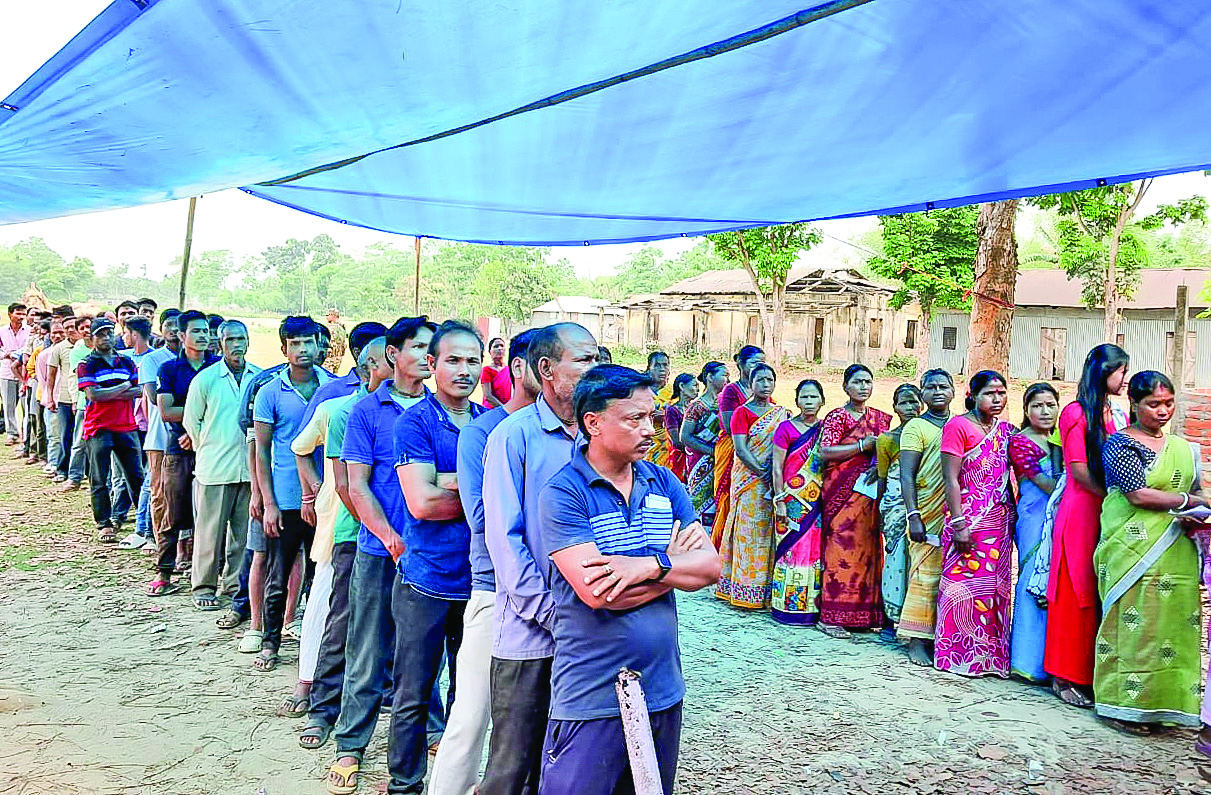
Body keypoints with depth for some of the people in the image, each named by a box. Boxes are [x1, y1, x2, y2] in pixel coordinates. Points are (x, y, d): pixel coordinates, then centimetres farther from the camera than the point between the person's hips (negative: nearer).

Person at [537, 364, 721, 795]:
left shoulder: (664, 483, 6)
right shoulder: (563, 493, -12)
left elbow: (710, 565, -1)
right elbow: (596, 591, -22)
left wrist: (650, 565, -19)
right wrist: (675, 564, -11)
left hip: (663, 690, 6)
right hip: (592, 700, -5)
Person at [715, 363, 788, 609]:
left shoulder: (781, 412, 13)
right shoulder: (742, 412, -1)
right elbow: (740, 450, -10)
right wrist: (762, 473, -16)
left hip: (775, 481, 4)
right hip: (748, 479, -4)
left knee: (770, 530, 4)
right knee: (749, 529, -4)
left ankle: (767, 591, 10)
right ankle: (746, 591, 2)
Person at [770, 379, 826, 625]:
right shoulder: (786, 428, -1)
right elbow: (777, 468, -4)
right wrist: (779, 501, -9)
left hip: (819, 501, 4)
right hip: (793, 500, -4)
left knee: (817, 550, 4)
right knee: (792, 548, -2)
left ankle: (815, 605, 13)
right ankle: (788, 605, 7)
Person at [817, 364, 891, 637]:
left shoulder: (880, 418, 16)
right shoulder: (837, 416, -4)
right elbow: (824, 452, -14)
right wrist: (862, 446, -15)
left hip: (869, 492, 6)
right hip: (843, 490, -6)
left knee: (868, 548, 5)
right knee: (843, 546, -9)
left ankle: (865, 613, 14)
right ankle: (830, 617, -4)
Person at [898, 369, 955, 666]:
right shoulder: (916, 427, 0)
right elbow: (906, 476, -6)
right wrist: (913, 516, -16)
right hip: (928, 515, -5)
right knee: (925, 575, -5)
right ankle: (917, 642, 1)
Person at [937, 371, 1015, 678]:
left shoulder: (1006, 430, 14)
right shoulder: (958, 426, -5)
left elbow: (1008, 476, 19)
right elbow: (950, 478, -10)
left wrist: (1013, 513, 9)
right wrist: (958, 524, -16)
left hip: (1000, 522, 6)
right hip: (969, 520, -6)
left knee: (995, 586, 8)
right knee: (965, 583, -4)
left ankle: (990, 654, 18)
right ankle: (957, 653, 6)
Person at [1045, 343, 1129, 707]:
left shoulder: (1119, 415, 17)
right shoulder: (1076, 412, -3)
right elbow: (1078, 469, -10)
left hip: (1112, 514, 6)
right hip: (1081, 511, -6)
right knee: (1076, 594, -2)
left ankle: (1095, 673, 12)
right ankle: (1066, 676, 6)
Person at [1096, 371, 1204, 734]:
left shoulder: (1184, 448, 16)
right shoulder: (1121, 444, -5)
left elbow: (1198, 493, 20)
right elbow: (1139, 494, -14)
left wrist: (1198, 513, -3)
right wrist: (1187, 500, -6)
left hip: (1177, 552, 6)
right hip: (1133, 548, -6)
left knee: (1175, 623, 4)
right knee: (1132, 622, -4)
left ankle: (1159, 704, 13)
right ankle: (1123, 705, 4)